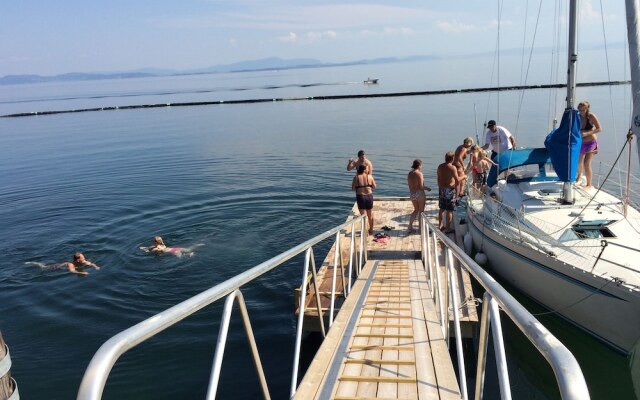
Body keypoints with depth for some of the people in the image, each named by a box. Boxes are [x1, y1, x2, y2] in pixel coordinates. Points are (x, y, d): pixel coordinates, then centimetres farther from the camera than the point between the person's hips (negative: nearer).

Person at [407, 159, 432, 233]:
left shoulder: (410, 173, 3)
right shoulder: (419, 174, -18)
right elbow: (421, 187, -20)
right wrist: (427, 188, -2)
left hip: (411, 193, 6)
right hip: (419, 194, -6)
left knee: (416, 210, 21)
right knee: (421, 211, 10)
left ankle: (410, 226, 13)